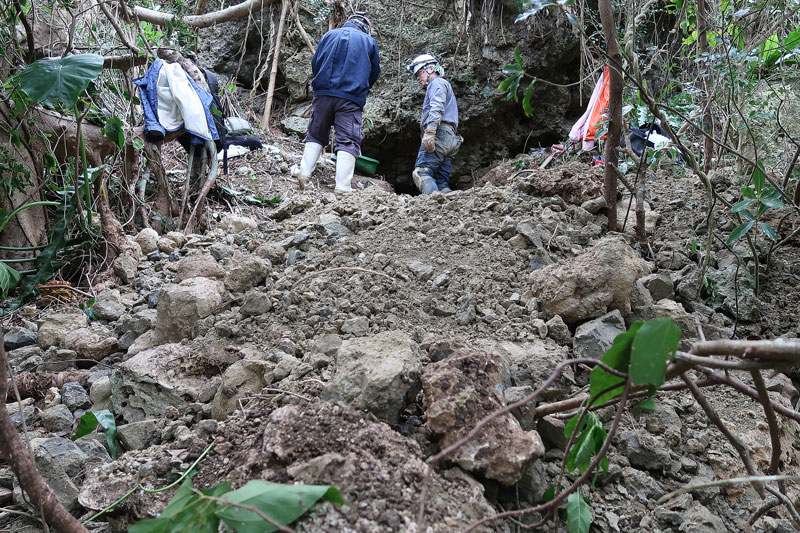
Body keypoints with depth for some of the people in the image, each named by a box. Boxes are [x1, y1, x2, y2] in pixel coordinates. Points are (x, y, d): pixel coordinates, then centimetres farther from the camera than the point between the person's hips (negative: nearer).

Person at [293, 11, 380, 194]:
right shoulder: (369, 42, 12)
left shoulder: (329, 35, 16)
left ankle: (304, 173, 0)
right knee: (348, 141, -5)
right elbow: (374, 72, 18)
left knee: (315, 135, 14)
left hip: (323, 93, 3)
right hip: (351, 99, -2)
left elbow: (314, 64, 16)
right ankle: (342, 187, -15)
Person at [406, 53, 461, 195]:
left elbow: (437, 108, -13)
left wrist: (429, 132, -25)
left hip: (439, 134, -10)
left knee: (421, 173, -21)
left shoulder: (437, 83, 6)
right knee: (442, 182, 1)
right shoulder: (446, 87, 36)